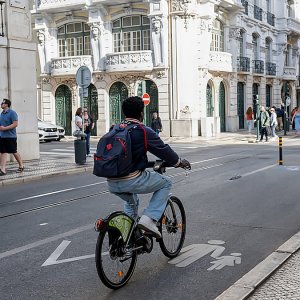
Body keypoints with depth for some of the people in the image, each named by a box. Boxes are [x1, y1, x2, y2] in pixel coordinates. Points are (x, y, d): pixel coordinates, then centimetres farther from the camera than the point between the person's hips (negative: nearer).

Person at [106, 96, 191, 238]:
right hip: (131, 181, -7)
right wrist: (179, 162, 18)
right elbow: (163, 150, 0)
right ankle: (149, 219, 1)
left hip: (111, 184, 7)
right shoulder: (143, 131, -6)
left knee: (131, 201, 37)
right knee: (166, 183, 14)